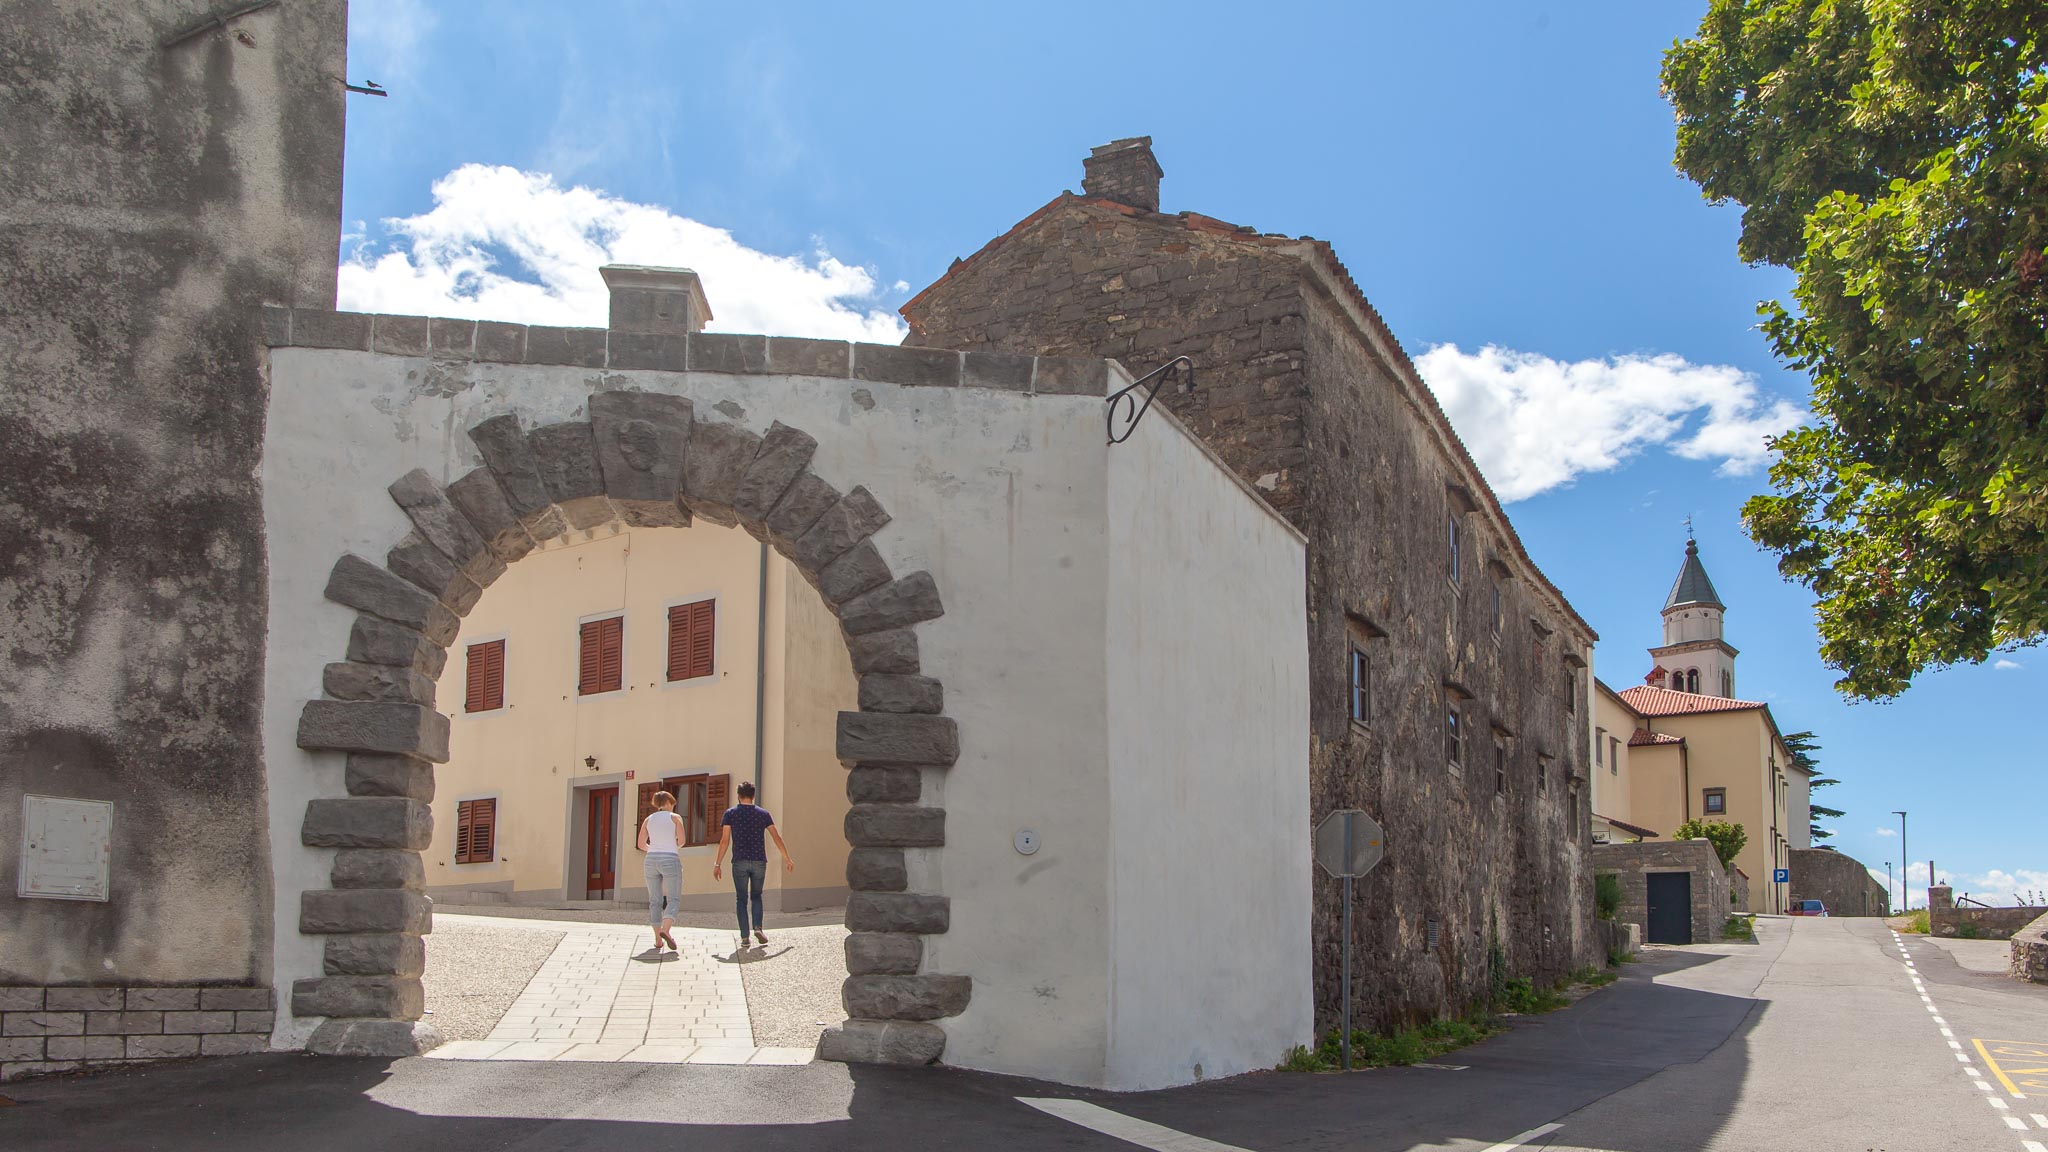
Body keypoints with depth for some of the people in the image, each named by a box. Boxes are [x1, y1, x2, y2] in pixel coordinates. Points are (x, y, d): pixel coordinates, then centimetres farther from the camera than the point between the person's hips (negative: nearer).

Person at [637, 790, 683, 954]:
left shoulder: (648, 819, 12)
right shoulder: (675, 817, 2)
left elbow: (641, 844, 10)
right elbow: (681, 840, -6)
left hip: (652, 861, 4)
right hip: (670, 861, -4)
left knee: (655, 901, 8)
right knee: (673, 900, -2)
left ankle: (658, 940, 5)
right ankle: (665, 930, -26)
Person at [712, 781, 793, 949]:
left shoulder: (730, 813, 2)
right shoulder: (763, 814, 6)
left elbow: (724, 840, -3)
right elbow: (777, 838, 5)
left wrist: (718, 864, 2)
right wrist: (787, 859, 12)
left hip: (740, 861, -1)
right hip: (759, 861, 1)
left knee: (741, 899, 5)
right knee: (756, 896, 16)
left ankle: (744, 937, 0)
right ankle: (758, 927, -5)